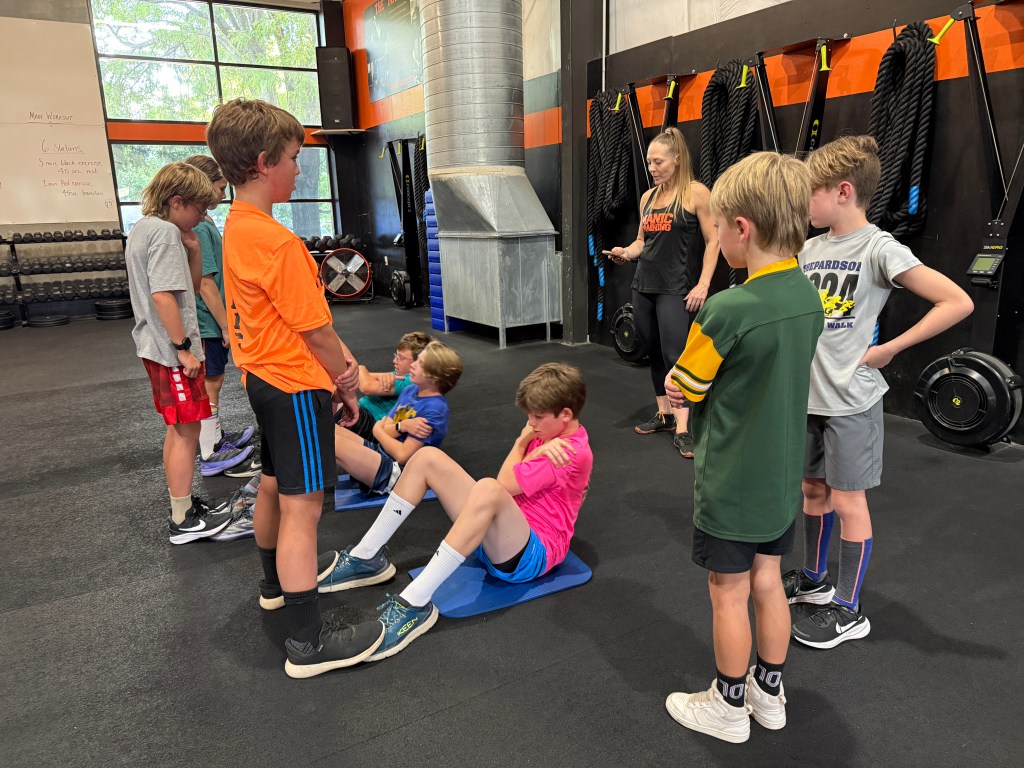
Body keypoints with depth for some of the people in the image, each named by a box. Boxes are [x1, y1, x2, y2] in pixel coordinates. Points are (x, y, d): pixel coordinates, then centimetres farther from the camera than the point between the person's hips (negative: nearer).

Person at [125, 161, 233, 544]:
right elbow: (163, 296, -24)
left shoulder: (142, 229, 15)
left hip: (156, 347, 10)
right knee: (187, 431, -1)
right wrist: (184, 348, -20)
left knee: (178, 429, 18)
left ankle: (181, 502, 30)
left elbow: (190, 287, 17)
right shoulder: (167, 232, -16)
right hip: (171, 350, -10)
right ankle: (183, 521, 8)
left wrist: (193, 250, 4)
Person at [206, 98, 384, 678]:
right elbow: (314, 330, -18)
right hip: (296, 385, -10)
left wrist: (338, 352, 8)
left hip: (264, 377, 11)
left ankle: (277, 582, 45)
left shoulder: (236, 227, 8)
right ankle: (309, 642, 3)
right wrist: (347, 383, -5)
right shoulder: (276, 242, -23)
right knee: (303, 506, -6)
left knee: (275, 486, 24)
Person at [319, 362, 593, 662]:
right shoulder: (550, 432, 12)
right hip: (496, 536, 9)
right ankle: (366, 558, -4)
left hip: (531, 554, -9)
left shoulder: (574, 453, -15)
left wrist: (523, 442, -3)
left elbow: (505, 484, -18)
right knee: (428, 457, -4)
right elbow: (508, 479, 2)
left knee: (487, 488, -42)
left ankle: (415, 604, -42)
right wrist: (528, 444, -13)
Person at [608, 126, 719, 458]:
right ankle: (664, 414, 25)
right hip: (643, 286, 7)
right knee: (654, 353, 12)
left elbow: (713, 240, -6)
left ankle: (682, 430, -7)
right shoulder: (648, 196, 12)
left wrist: (703, 285, -12)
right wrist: (626, 252, -2)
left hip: (673, 288, -7)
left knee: (675, 355, -10)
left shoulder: (696, 193, -5)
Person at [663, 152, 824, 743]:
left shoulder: (728, 310, -26)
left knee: (730, 593, 10)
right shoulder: (809, 298, -2)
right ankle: (770, 692, 38)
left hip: (731, 484, -7)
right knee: (768, 581, 21)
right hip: (782, 477, 7)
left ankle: (729, 707, 30)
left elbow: (680, 388, -14)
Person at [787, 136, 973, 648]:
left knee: (847, 500, 3)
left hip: (850, 399, -6)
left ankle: (848, 609, 19)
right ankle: (815, 578, 37)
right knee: (812, 488, 18)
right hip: (807, 394, 7)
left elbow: (957, 302, -17)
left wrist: (889, 348, -16)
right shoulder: (809, 249, 5)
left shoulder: (879, 248, -14)